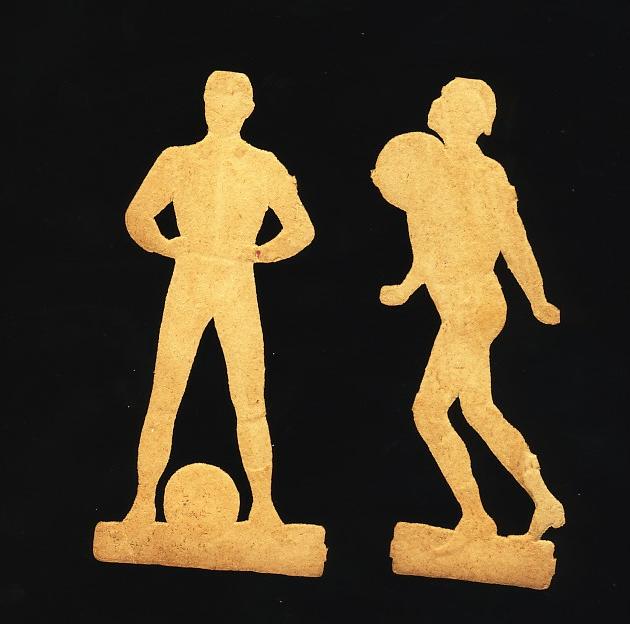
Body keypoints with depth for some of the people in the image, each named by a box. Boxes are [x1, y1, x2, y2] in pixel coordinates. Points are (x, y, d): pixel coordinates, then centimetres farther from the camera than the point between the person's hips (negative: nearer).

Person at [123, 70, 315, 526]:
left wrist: (259, 253, 4)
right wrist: (167, 246, 3)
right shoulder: (177, 160, 6)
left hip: (239, 288, 0)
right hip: (187, 285, 0)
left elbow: (302, 229, 12)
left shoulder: (265, 167, 7)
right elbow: (138, 217, 14)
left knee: (250, 405, 0)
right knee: (163, 402, -1)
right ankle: (144, 502, 8)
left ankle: (263, 505, 9)